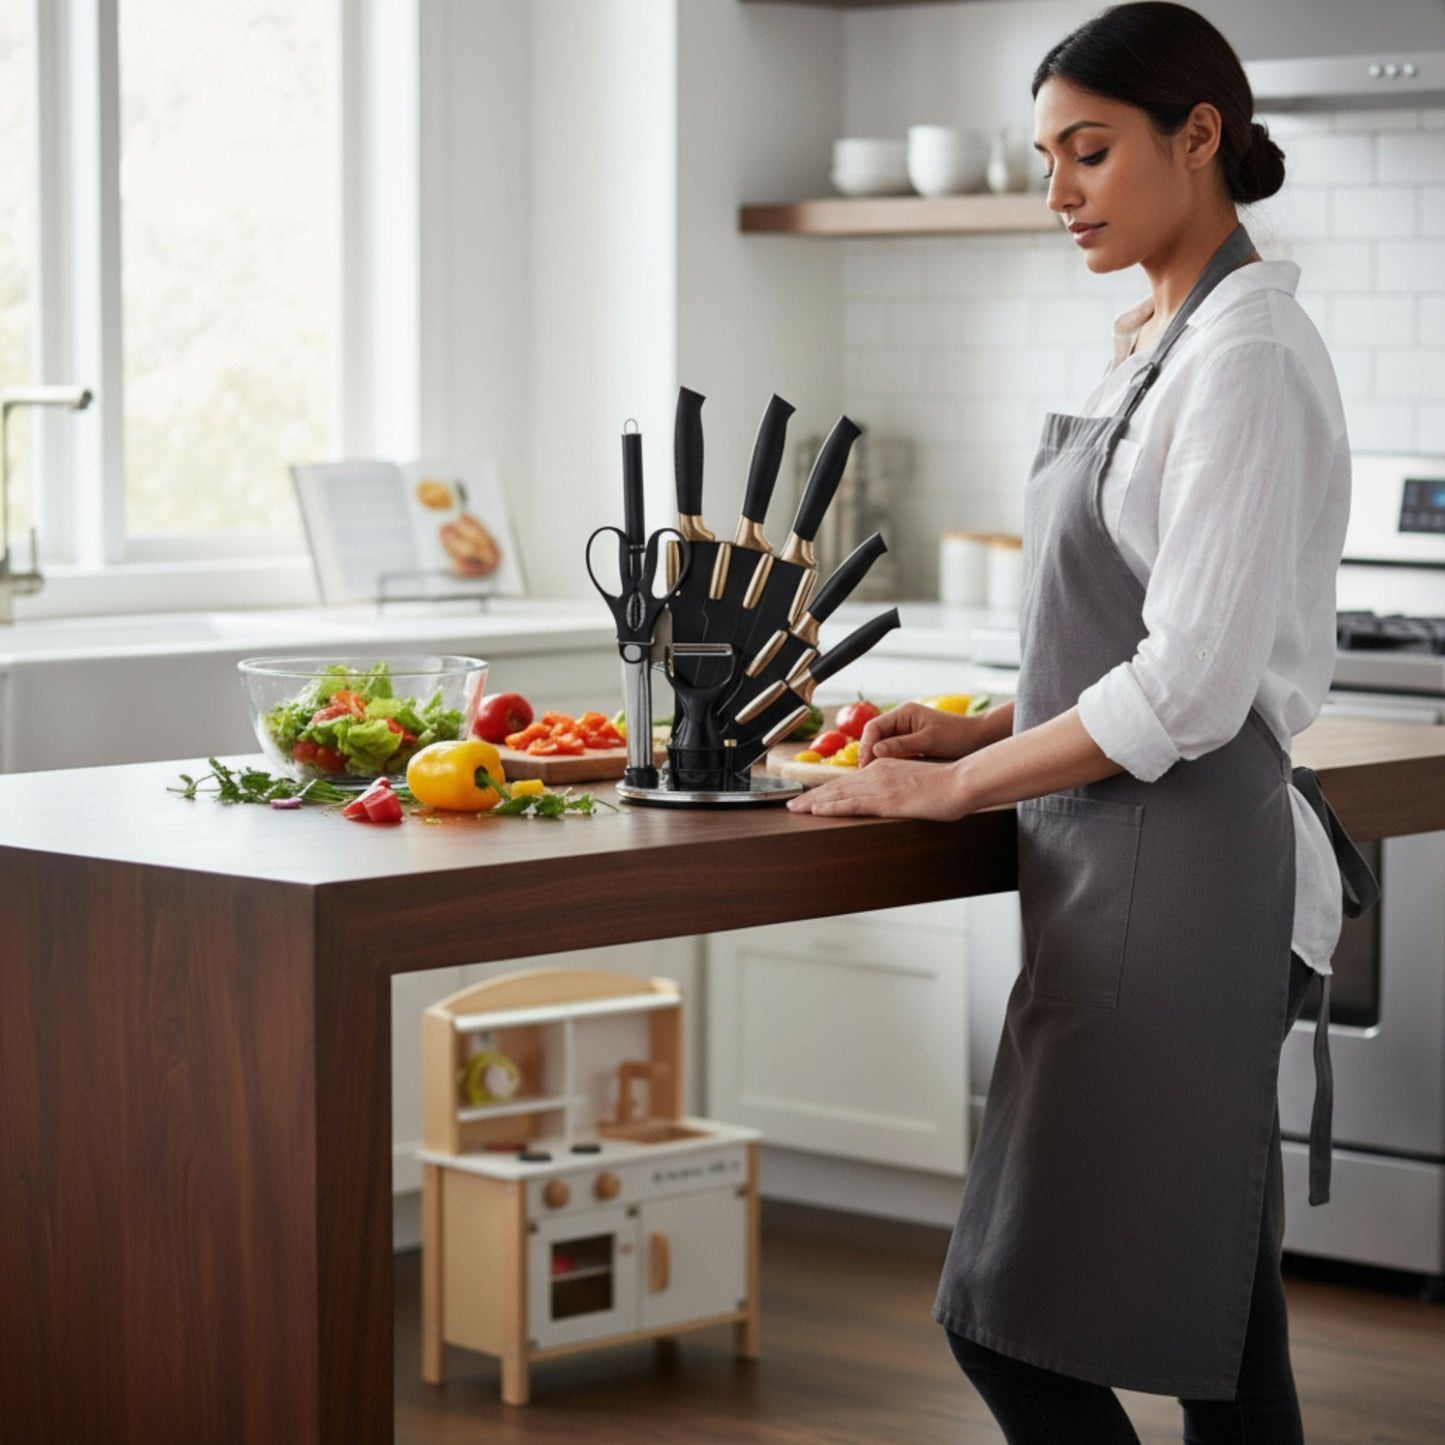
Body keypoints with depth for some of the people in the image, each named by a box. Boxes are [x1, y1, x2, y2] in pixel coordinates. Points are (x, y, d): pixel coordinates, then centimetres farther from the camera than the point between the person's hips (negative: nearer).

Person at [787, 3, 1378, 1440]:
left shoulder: (1247, 354, -14)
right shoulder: (1154, 343, 15)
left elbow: (1191, 683, -20)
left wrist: (953, 786, -13)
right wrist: (977, 729, 9)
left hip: (1176, 865, -10)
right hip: (1128, 863, 10)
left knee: (1014, 1318, -6)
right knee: (1213, 1329, 13)